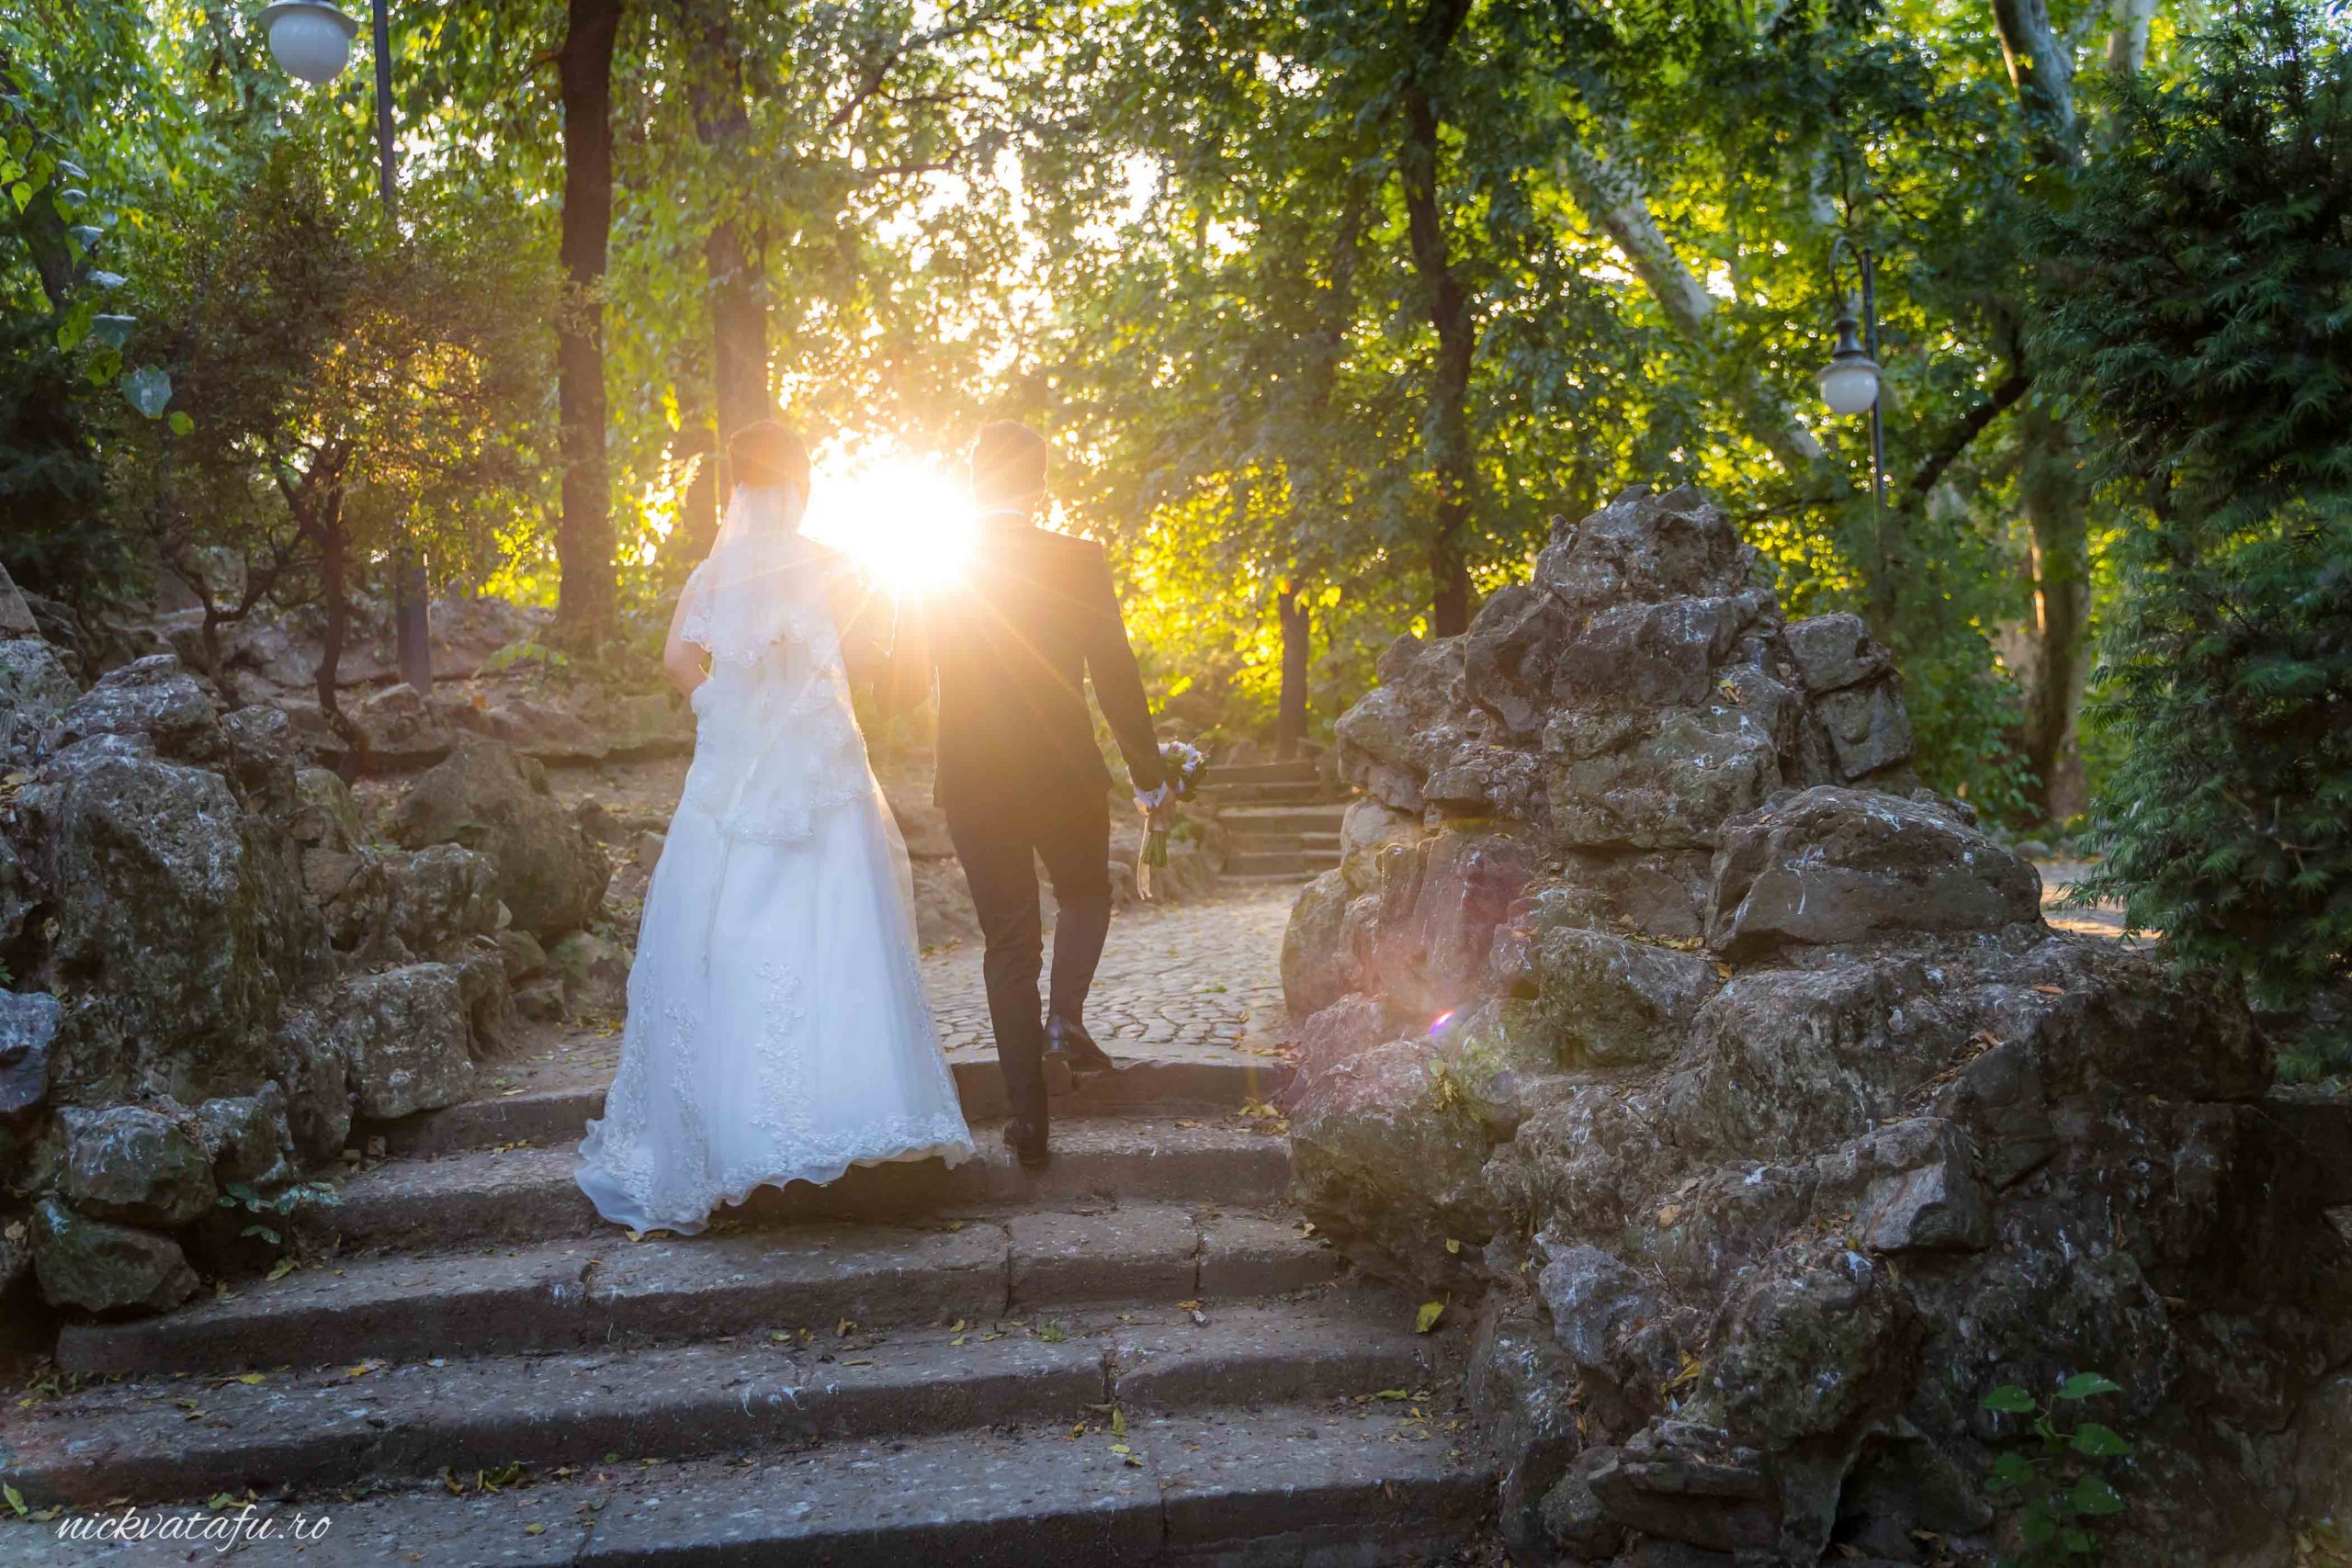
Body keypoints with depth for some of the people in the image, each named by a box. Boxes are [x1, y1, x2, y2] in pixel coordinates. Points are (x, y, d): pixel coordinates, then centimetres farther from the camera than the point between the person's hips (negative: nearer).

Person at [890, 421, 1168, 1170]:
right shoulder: (1079, 562, -9)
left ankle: (1028, 1117, 10)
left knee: (1009, 943, 10)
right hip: (1065, 773, -1)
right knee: (1086, 894, 28)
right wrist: (1148, 776, 4)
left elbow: (904, 689, 5)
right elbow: (1116, 677, -7)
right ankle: (1066, 1015, 6)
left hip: (974, 785, 1)